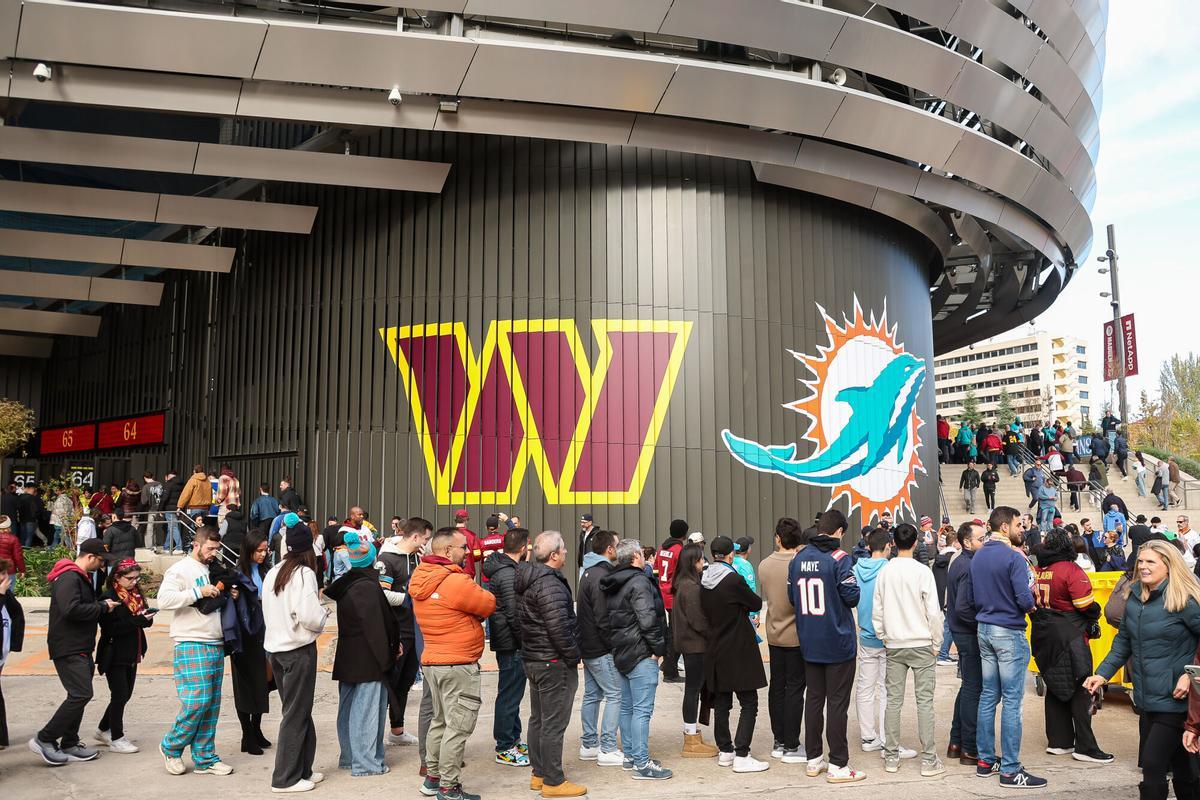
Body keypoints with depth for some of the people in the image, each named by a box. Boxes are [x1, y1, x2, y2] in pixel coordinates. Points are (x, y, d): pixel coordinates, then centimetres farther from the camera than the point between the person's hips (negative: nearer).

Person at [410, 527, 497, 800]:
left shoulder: (421, 580, 7)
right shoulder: (456, 582, -21)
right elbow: (489, 604, -10)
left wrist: (472, 615, 2)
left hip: (431, 660, 9)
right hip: (458, 665, -9)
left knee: (440, 721, 21)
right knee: (458, 726, 0)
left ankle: (432, 778, 29)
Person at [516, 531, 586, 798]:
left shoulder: (527, 579, 10)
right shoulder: (549, 583, -21)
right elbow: (558, 626, -26)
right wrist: (573, 656, -14)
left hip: (532, 657, 10)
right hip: (554, 663, -10)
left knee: (538, 719, 18)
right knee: (554, 723, -2)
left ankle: (539, 773, 29)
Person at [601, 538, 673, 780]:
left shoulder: (613, 584, 13)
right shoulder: (639, 581, -16)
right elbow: (648, 619, -24)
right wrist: (658, 647, -12)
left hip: (621, 653, 10)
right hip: (641, 654, -10)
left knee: (627, 706, 16)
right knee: (642, 709, -7)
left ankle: (630, 755, 25)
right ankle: (642, 764, -5)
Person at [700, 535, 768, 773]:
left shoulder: (704, 582, 2)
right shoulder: (733, 579, -18)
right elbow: (756, 604, -7)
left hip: (714, 650, 7)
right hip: (738, 651, -7)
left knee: (721, 703, 14)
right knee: (749, 703, 0)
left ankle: (725, 751, 21)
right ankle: (741, 756, -3)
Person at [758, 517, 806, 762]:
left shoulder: (764, 565, -2)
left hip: (774, 635, 5)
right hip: (797, 636, -5)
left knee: (777, 687, 13)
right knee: (795, 689, 2)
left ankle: (779, 741, 22)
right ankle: (791, 746, 6)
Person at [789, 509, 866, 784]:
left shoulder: (798, 559, 4)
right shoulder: (838, 558, -14)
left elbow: (792, 596, 9)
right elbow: (852, 596, -16)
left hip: (809, 644, 5)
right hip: (837, 642, -5)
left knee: (814, 699, 14)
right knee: (837, 703, 1)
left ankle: (814, 760, 22)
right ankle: (837, 765, 6)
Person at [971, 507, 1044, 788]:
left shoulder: (977, 557, 8)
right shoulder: (1013, 558, -15)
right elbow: (1025, 599, -19)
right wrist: (1029, 601, 1)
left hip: (984, 630, 8)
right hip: (1009, 632, -7)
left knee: (988, 696, 13)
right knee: (1012, 701, -2)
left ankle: (985, 760, 20)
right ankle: (1010, 770, 1)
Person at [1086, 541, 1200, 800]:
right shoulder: (1134, 597, 7)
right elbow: (1124, 640, 14)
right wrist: (1103, 673, 8)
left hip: (1174, 699, -7)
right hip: (1147, 698, 7)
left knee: (1153, 764, -9)